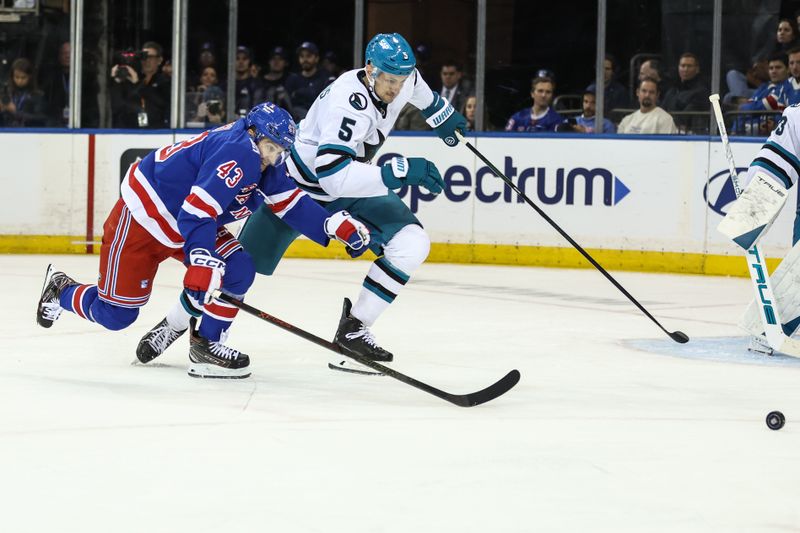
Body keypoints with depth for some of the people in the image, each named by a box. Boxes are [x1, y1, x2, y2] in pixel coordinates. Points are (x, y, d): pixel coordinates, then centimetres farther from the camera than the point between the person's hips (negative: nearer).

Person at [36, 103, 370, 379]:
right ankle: (62, 291, 25)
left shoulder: (265, 160, 0)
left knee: (238, 268, -11)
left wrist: (338, 226, -4)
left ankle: (206, 345, -3)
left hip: (186, 223, 9)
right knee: (116, 315, -3)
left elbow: (292, 204, 6)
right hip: (141, 217, -9)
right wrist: (203, 265, -40)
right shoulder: (237, 152, -29)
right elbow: (196, 212, -34)